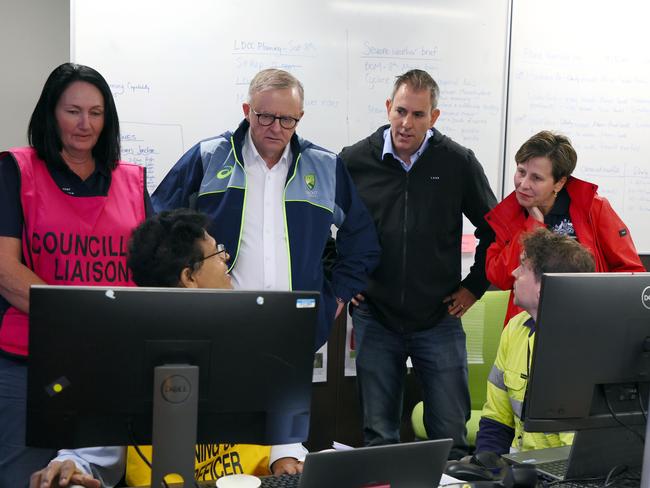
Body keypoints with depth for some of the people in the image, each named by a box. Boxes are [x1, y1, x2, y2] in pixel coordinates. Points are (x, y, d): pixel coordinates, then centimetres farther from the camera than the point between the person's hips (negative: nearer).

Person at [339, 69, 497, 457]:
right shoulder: (354, 161, -2)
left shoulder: (459, 163, -2)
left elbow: (494, 228, 9)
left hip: (440, 320, 0)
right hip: (375, 319, 1)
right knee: (379, 438, 9)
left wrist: (474, 287, 5)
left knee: (451, 435, 4)